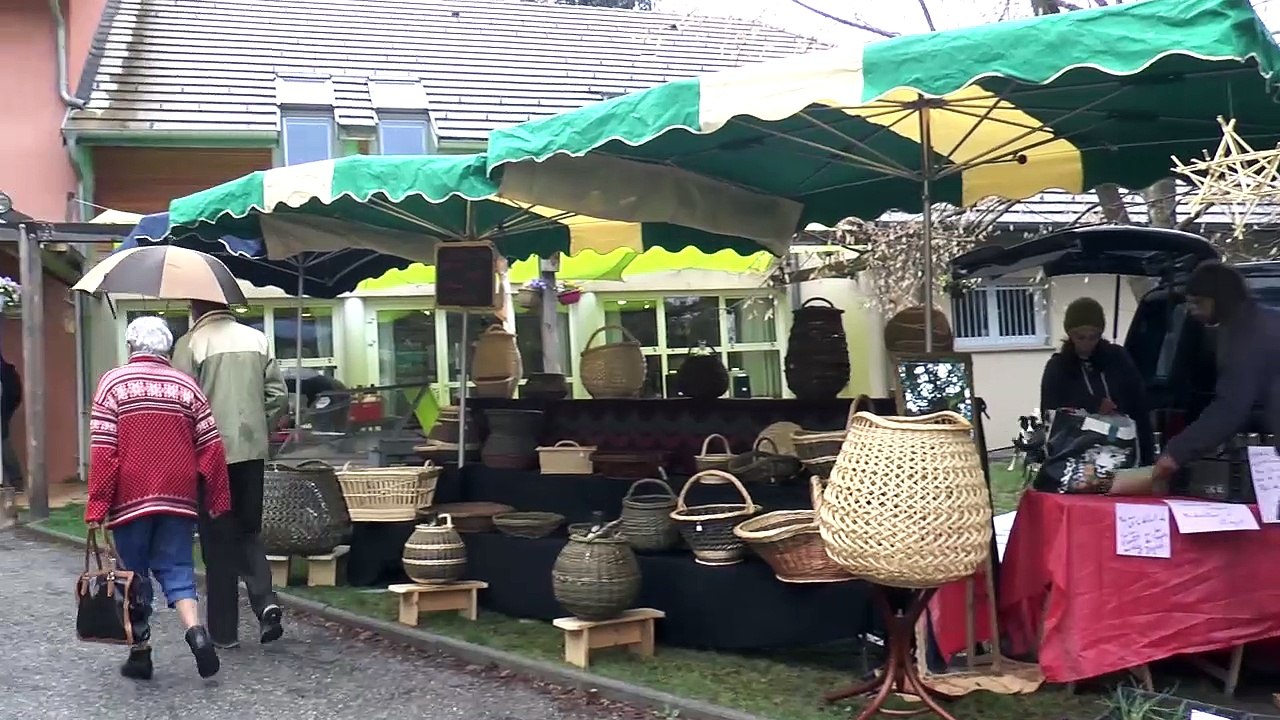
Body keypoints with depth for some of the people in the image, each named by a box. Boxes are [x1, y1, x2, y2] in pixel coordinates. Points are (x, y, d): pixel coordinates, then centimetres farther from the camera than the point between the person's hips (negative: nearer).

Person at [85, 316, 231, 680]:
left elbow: (102, 449, -9)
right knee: (177, 570, 7)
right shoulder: (186, 386, 5)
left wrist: (97, 505, -7)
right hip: (177, 497, 2)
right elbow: (211, 447, 3)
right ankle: (196, 632, -15)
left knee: (134, 575, 10)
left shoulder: (112, 383, -3)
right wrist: (218, 499, 9)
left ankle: (140, 654, 16)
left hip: (131, 499, -2)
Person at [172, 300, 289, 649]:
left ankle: (223, 631, 11)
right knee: (249, 531, 18)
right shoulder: (257, 338, 5)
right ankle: (265, 601, -3)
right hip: (252, 451, 4)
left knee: (218, 542, 5)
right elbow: (278, 394, 4)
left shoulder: (190, 344, -8)